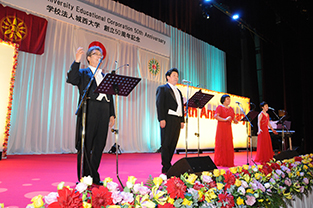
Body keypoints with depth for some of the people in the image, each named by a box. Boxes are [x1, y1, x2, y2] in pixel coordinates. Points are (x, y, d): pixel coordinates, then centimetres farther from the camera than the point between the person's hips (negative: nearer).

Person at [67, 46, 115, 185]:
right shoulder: (83, 73, 9)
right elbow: (71, 79, -13)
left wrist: (112, 114, 11)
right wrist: (77, 60, -18)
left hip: (103, 113, 5)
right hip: (88, 112, -5)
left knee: (99, 145, 7)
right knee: (85, 146, -1)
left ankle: (94, 178, 18)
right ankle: (83, 178, 9)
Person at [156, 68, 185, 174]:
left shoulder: (178, 91, 25)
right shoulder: (162, 89, 4)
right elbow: (159, 104, -7)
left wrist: (182, 120, 13)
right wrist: (162, 119, -16)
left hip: (177, 120, 7)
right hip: (168, 120, -7)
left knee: (173, 144, 7)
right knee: (166, 144, -4)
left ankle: (167, 165, 15)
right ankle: (166, 168, 1)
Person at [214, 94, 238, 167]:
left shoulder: (231, 109, 18)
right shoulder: (220, 107, -2)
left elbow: (234, 118, 16)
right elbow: (216, 116, -14)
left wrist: (235, 121, -7)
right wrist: (225, 119, -24)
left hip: (228, 129, 6)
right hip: (221, 128, -6)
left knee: (229, 145, 6)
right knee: (221, 144, -5)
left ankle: (228, 162, 13)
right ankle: (220, 162, 1)